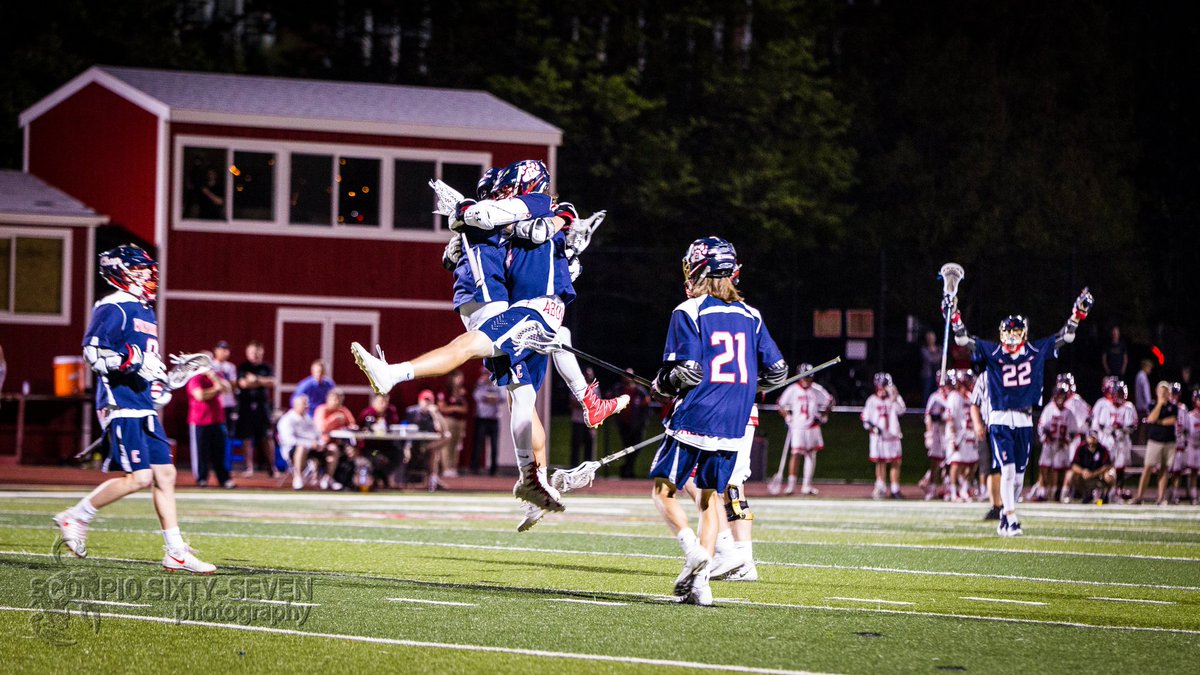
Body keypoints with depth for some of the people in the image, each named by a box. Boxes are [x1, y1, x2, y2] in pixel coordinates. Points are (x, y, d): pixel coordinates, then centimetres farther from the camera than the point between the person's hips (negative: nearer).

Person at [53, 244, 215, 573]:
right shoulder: (114, 309, -10)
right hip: (121, 405, -9)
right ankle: (74, 518, 1)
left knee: (165, 474, 3)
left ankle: (176, 553, 4)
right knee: (139, 478, -14)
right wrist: (132, 363, -23)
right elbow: (93, 353, -19)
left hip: (144, 407, 9)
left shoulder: (145, 312, 20)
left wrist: (159, 380, 17)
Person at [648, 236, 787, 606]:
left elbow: (688, 370, -15)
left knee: (663, 490, 6)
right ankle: (700, 582, 5)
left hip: (694, 419, -5)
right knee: (711, 498, 13)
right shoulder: (750, 316, 9)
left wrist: (662, 385, 5)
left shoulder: (688, 313, -7)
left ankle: (692, 549, -18)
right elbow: (777, 370, 8)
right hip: (733, 424, 5)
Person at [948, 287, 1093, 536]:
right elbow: (964, 340, -3)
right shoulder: (992, 352, 0)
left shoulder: (1037, 351, 7)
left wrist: (1077, 313, 5)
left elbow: (1065, 337, 12)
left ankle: (1006, 515, 24)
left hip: (1024, 420, 3)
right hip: (1000, 419, -3)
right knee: (1008, 470, -13)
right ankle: (1011, 520, -10)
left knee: (1019, 474, 8)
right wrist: (954, 316, -14)